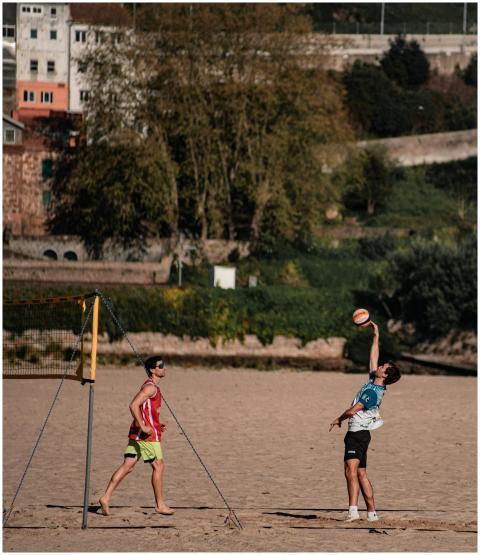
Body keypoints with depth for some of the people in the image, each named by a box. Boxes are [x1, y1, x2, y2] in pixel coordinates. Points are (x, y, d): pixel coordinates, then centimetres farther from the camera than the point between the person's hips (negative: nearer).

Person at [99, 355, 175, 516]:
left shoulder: (152, 387, 19)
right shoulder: (150, 387, -13)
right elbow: (133, 405, -24)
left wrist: (156, 425, 20)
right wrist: (143, 426, -25)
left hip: (137, 433, 9)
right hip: (147, 435, -9)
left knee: (127, 466, 4)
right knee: (158, 466, 1)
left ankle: (105, 498, -2)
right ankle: (160, 505, 9)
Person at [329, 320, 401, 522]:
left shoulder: (372, 392, -18)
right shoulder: (374, 383, 8)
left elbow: (352, 410, -19)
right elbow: (373, 357, 20)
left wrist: (338, 420, -2)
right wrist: (376, 336, 23)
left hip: (358, 434, -10)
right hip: (358, 434, 10)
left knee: (351, 471, -23)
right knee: (361, 474, 14)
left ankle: (353, 510, -36)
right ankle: (372, 512, 17)